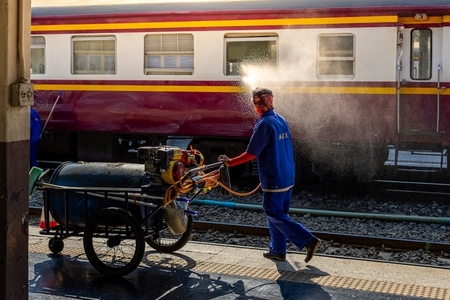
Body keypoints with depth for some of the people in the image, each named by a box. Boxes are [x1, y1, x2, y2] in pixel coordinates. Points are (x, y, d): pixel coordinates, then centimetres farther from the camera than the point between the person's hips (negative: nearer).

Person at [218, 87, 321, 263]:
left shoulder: (264, 124, -17)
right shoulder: (282, 121, 9)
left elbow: (251, 153, -17)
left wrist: (230, 162, -7)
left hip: (274, 179, -9)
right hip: (288, 177, 9)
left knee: (274, 214, -1)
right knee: (278, 213, 16)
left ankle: (308, 241, -9)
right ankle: (277, 251, 22)